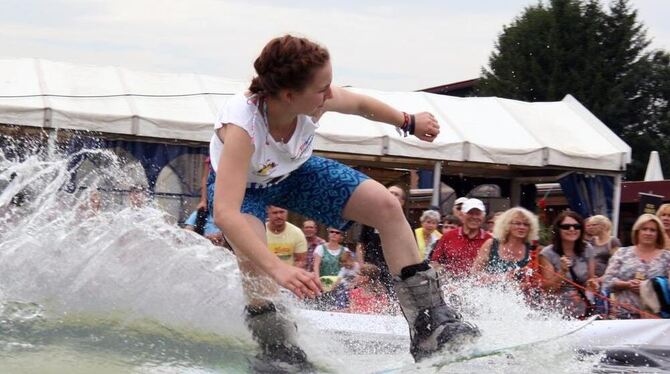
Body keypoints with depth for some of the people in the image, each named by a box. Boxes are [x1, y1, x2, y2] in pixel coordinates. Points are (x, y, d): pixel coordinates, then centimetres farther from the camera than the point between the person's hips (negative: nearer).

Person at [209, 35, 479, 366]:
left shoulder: (317, 100, -30)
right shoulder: (242, 124, -44)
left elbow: (360, 104, -3)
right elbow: (224, 213, -54)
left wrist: (409, 122, 12)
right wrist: (278, 269, -63)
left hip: (293, 171, 5)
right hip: (240, 185, -5)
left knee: (386, 205, -8)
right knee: (255, 260, -34)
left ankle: (429, 321, -1)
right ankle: (276, 343, -8)